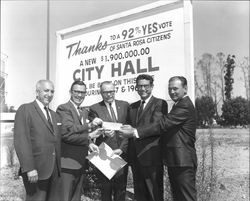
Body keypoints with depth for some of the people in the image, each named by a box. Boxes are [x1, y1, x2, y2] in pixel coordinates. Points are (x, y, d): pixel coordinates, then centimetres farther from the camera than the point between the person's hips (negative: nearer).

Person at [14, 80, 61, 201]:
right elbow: (21, 141, -15)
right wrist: (29, 168, -21)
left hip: (54, 169, 7)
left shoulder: (54, 115, 16)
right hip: (35, 170, -6)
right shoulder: (25, 110, -6)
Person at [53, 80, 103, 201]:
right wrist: (89, 125, -21)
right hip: (66, 163, -8)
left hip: (81, 164, 8)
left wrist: (89, 143, -1)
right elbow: (66, 133, -21)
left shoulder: (85, 112, 17)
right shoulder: (63, 108, -10)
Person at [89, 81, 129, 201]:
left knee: (121, 188, 9)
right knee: (105, 190, 7)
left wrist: (122, 148, -7)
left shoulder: (125, 105, 7)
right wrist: (104, 132, -26)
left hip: (122, 153, 2)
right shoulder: (95, 108, 1)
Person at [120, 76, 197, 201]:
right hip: (174, 161, 10)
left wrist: (135, 132, -23)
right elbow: (165, 125, 17)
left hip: (183, 162, -10)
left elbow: (162, 124, -23)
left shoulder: (185, 106, -16)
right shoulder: (178, 105, 17)